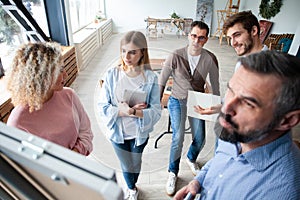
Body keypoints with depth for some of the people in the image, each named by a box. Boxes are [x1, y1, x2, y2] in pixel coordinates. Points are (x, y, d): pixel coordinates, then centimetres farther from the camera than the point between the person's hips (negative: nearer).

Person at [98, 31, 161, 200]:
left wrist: (132, 112, -32)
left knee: (135, 165, 25)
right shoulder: (112, 74, -16)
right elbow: (103, 107, -13)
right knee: (127, 166, 21)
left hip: (139, 133, 0)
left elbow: (156, 111, -19)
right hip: (117, 132, 0)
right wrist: (122, 111, -28)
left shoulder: (150, 77, -18)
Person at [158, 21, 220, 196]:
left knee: (200, 139, 7)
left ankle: (191, 159, 44)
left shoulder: (210, 59, -10)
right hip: (177, 101, -2)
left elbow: (215, 85, 2)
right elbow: (162, 81, -7)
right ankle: (173, 173, 14)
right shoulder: (176, 56, -15)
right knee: (178, 138, -12)